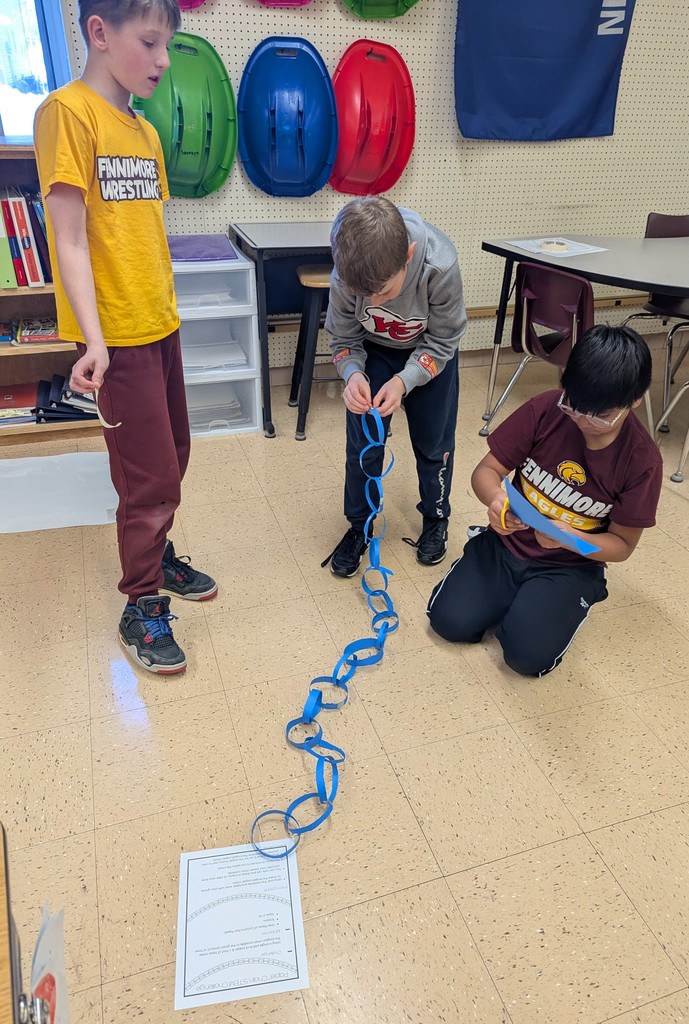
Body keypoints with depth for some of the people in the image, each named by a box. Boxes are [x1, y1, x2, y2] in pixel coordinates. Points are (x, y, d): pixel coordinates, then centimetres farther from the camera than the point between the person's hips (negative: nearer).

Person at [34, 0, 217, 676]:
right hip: (118, 334, -8)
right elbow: (70, 238, -15)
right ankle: (142, 608, 14)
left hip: (159, 325, 8)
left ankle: (157, 557, 37)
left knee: (170, 459, 16)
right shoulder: (67, 112, -9)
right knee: (150, 475, -3)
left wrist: (165, 312, 17)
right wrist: (93, 339, -22)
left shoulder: (146, 132, 14)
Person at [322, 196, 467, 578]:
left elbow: (442, 342, -22)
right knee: (362, 443, -1)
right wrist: (353, 374, -36)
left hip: (430, 351, -1)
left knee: (433, 442, 8)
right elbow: (343, 339, -15)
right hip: (372, 350, 1)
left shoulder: (440, 266, -38)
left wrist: (404, 381, -37)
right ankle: (358, 527, 19)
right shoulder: (347, 274, -33)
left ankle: (436, 519, 32)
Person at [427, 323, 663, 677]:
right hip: (508, 541, 2)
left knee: (529, 653, -23)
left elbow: (622, 544, -6)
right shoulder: (543, 410, -13)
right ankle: (510, 595, 14)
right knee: (449, 620, -15)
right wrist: (496, 498, -33)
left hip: (569, 566, -1)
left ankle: (531, 603, 10)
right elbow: (487, 469, -7)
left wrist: (570, 537, -28)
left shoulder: (642, 461, -15)